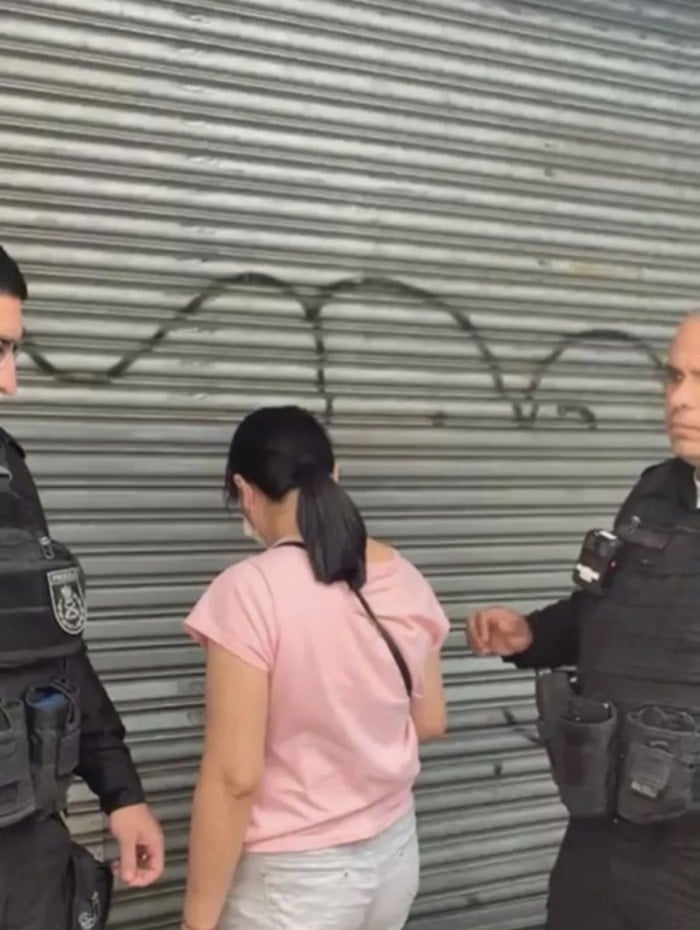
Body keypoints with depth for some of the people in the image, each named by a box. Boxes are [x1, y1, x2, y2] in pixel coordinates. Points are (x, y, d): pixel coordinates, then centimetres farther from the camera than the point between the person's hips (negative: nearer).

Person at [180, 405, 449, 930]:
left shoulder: (251, 590, -22)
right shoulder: (406, 580, -4)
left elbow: (234, 779, -21)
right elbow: (430, 721, 8)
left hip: (292, 878, -6)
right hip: (393, 853, 6)